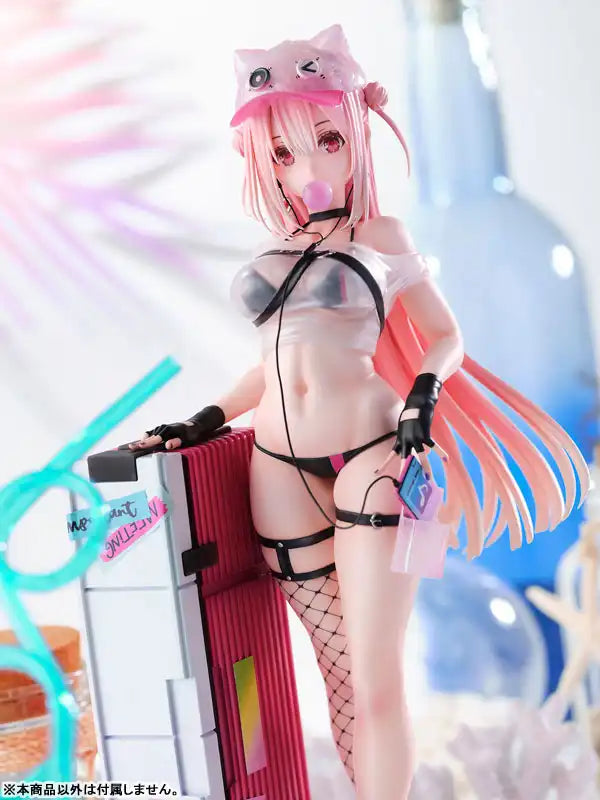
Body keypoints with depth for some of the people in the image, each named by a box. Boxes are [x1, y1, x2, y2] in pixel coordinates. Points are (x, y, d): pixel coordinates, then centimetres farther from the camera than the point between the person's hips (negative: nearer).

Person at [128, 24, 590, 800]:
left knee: (375, 677, -5)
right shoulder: (274, 248, 15)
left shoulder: (381, 235, 4)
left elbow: (445, 337, 7)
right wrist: (209, 419, 17)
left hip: (369, 458, -4)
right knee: (340, 668, 8)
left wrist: (423, 396, -12)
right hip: (280, 471, 4)